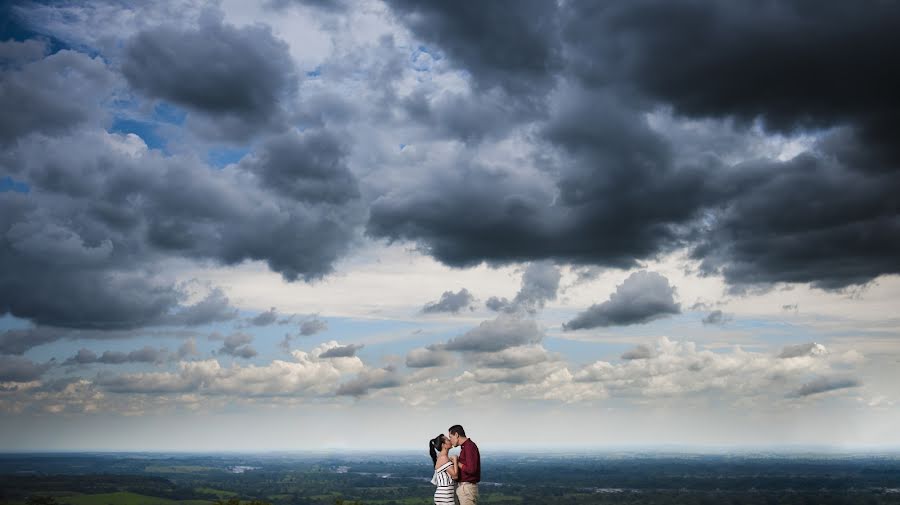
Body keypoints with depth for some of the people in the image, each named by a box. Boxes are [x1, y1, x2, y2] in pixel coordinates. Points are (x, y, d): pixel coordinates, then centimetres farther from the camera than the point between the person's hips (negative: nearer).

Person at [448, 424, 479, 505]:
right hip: (464, 487, 10)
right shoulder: (465, 447, 17)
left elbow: (471, 469, -22)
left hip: (467, 487, -10)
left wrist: (457, 463, -11)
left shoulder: (470, 446, -15)